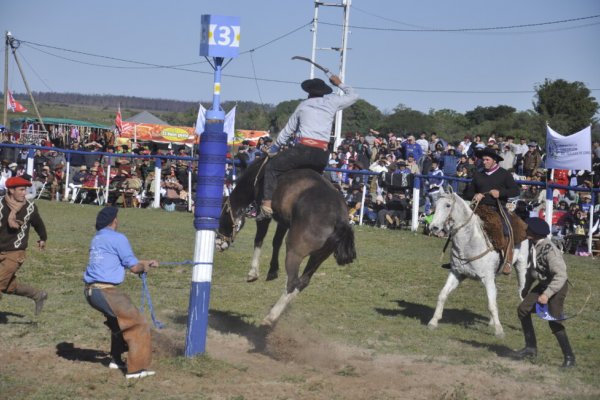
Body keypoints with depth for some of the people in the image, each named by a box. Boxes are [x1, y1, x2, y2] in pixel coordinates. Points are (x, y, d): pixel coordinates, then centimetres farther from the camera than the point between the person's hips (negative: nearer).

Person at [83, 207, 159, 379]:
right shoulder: (118, 238, -8)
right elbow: (133, 267, -4)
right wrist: (144, 268, 17)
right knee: (138, 324, -1)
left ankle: (116, 360, 36)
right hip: (105, 291, -9)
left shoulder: (97, 239, 18)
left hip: (91, 290, 9)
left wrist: (146, 262, 35)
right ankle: (136, 368, -4)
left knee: (120, 320, 30)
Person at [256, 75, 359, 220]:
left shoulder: (303, 106, 16)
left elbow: (288, 131, 22)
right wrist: (340, 84, 43)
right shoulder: (332, 102, 14)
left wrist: (274, 148, 33)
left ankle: (267, 205, -9)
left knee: (271, 168, 7)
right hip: (322, 155, 3)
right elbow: (353, 96, 30)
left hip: (304, 149, -3)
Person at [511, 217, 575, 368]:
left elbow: (561, 275, -34)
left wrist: (547, 294, -39)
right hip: (543, 284, 9)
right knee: (523, 310, 6)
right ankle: (531, 347, 16)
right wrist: (527, 287, 23)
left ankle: (569, 357, 2)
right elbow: (532, 268, 15)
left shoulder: (549, 251, -30)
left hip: (557, 287, -9)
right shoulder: (534, 246, -2)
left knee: (554, 321, -9)